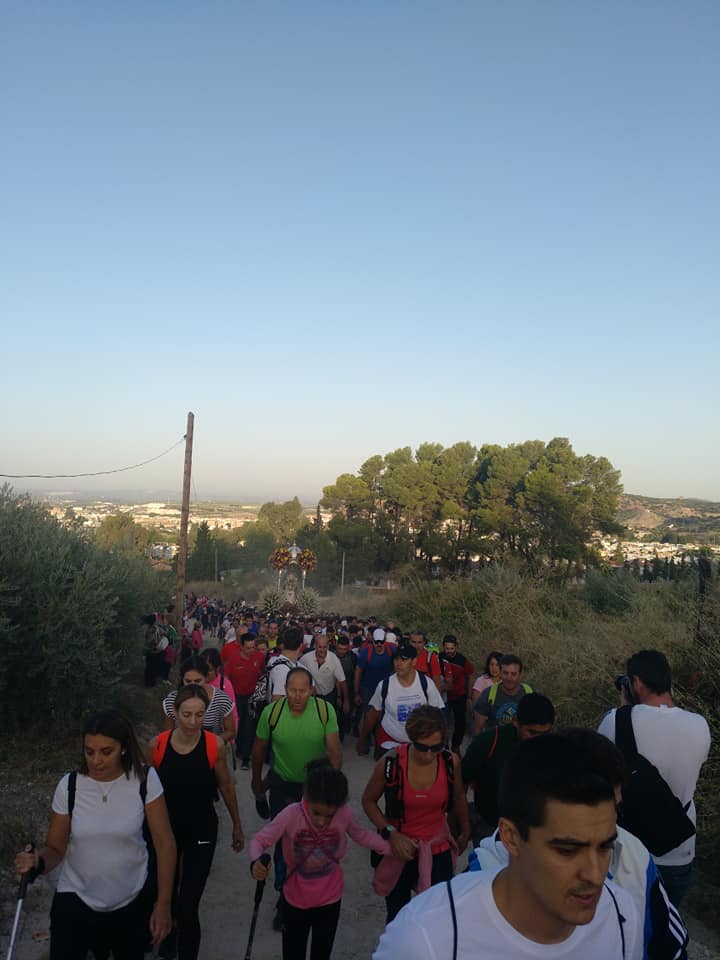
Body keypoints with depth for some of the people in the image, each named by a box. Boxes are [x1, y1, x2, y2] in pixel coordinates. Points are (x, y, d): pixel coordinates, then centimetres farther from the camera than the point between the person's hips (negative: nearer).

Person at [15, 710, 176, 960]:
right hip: (75, 900, 0)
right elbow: (55, 847, -4)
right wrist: (38, 861, -26)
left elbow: (164, 843, -11)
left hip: (133, 902, 0)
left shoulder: (144, 781, -17)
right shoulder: (69, 786, -14)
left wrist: (163, 903, -9)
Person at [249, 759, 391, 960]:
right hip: (295, 899, -1)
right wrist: (255, 861, -43)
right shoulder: (291, 815, -30)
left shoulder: (345, 814, -24)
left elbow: (361, 834, -4)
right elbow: (259, 840, -23)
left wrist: (390, 848, -11)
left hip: (330, 899, 1)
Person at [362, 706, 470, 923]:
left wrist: (465, 833, 18)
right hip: (400, 850, 0)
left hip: (438, 850, 1)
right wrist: (391, 833, -16)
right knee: (397, 916, 17)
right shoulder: (390, 763, -21)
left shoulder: (451, 762, -16)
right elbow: (369, 801, -5)